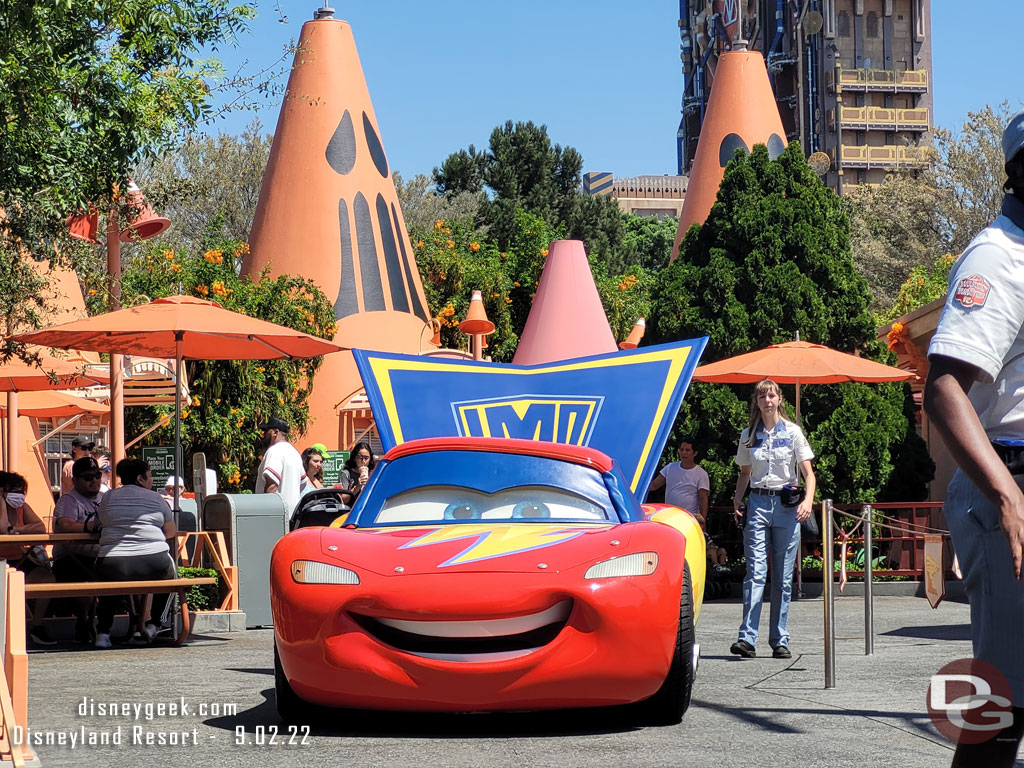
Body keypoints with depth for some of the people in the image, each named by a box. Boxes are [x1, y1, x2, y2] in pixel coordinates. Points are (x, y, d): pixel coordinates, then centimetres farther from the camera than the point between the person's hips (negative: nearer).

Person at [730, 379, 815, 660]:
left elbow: (808, 472, 3)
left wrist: (808, 500, -14)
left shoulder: (793, 432, 4)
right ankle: (747, 638, -17)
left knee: (783, 578, 1)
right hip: (758, 503, 1)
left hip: (787, 505, -1)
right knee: (755, 573, -11)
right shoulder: (748, 435, 10)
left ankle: (780, 640, 7)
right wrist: (738, 499, 2)